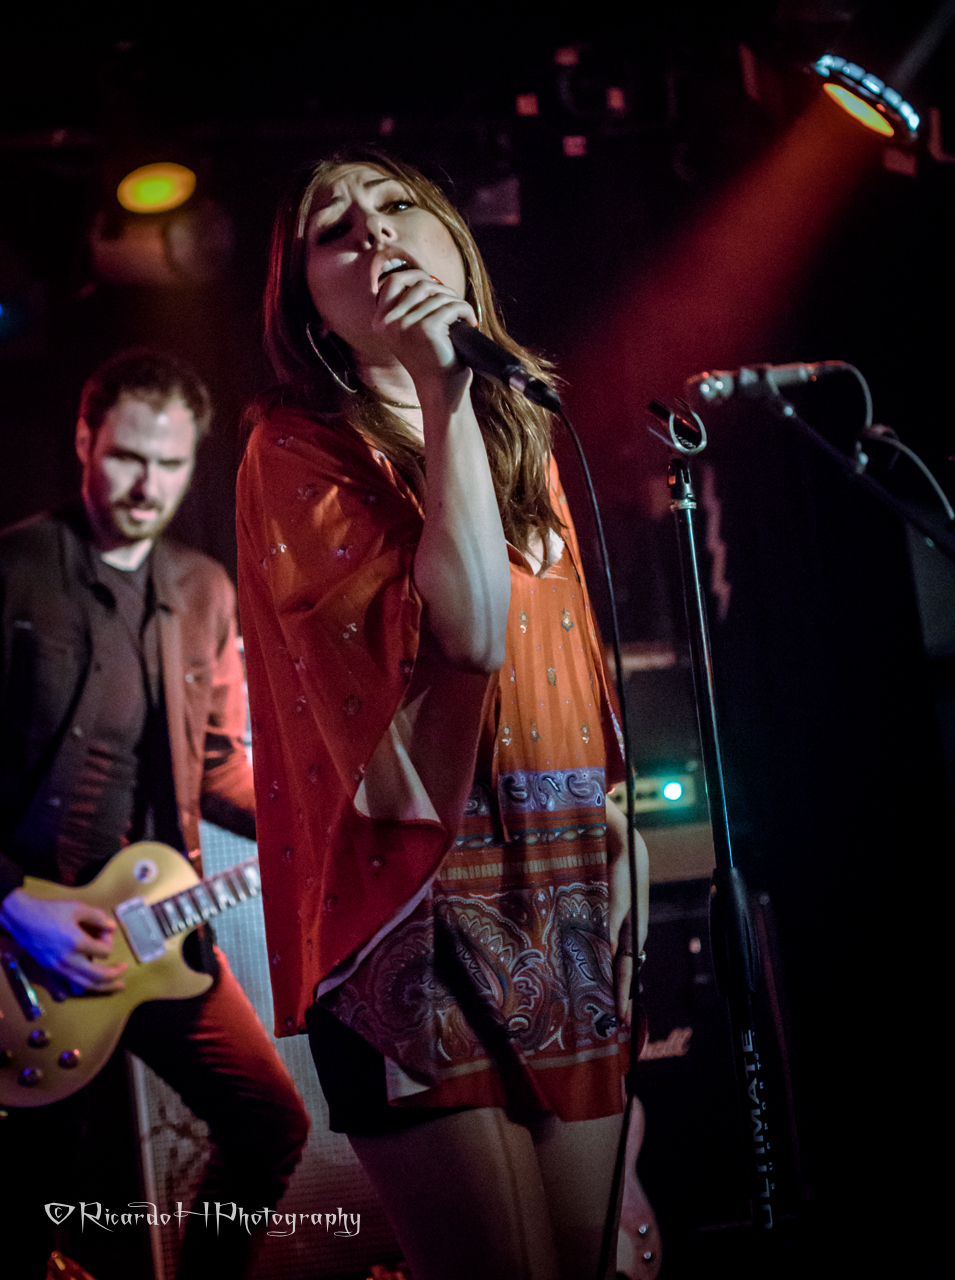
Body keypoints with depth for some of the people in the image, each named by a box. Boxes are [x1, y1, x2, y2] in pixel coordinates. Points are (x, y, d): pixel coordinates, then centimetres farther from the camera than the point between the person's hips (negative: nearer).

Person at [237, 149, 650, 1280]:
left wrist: (613, 851, 16)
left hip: (566, 902, 7)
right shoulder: (296, 452, -5)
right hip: (417, 905, -6)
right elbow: (467, 631, -20)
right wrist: (441, 387, -18)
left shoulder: (523, 444, 15)